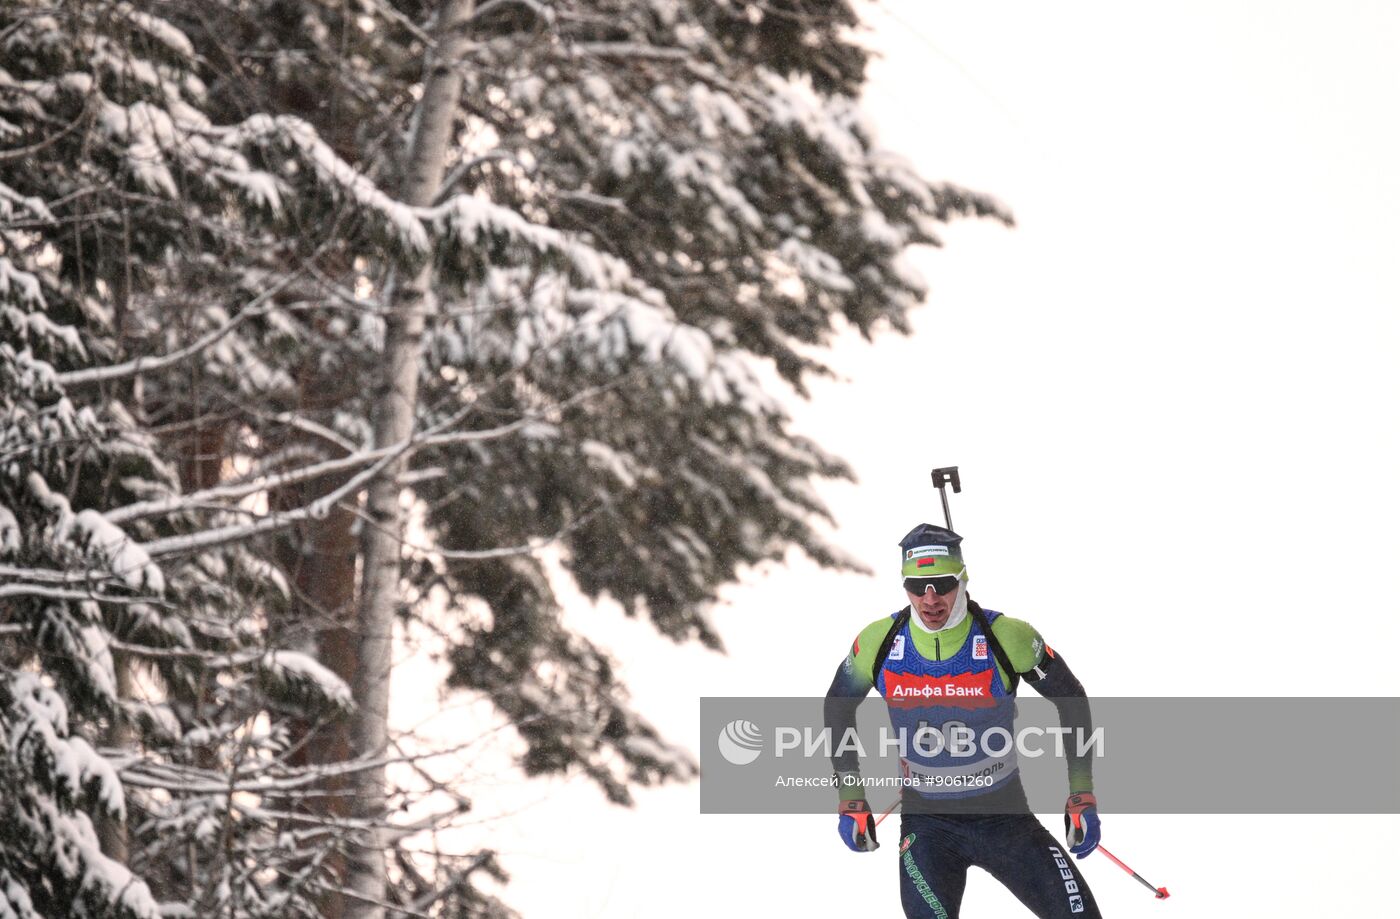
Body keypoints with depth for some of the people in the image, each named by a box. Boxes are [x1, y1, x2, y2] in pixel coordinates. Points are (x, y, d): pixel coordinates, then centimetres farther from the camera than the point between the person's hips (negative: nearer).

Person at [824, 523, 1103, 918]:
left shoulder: (1008, 637, -16)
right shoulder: (878, 642, -11)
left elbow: (1071, 699, -1)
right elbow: (837, 707, 8)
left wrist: (1082, 797, -2)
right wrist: (850, 800, 6)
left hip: (1004, 815, 0)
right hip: (925, 823, 0)